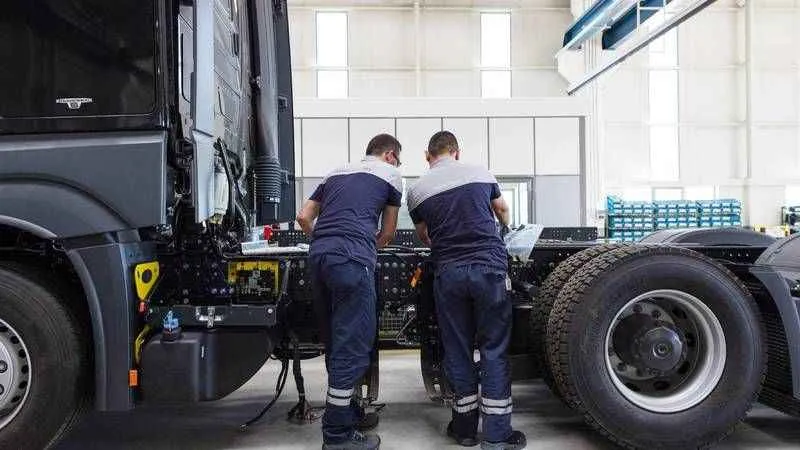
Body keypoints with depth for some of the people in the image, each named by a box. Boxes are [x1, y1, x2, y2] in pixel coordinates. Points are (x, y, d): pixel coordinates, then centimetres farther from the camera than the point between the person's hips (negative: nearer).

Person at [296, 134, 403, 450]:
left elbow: (303, 217, 24)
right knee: (353, 345, -3)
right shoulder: (390, 174, 14)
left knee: (336, 342, 15)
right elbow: (387, 232, 17)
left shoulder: (336, 173, 28)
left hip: (318, 256, 7)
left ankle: (346, 412, 27)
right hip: (352, 259, -7)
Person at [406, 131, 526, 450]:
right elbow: (503, 212, 25)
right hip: (489, 267, 0)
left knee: (457, 349, 11)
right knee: (494, 349, 5)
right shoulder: (480, 173, 7)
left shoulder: (417, 191, 5)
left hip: (448, 272, 1)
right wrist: (501, 229, 48)